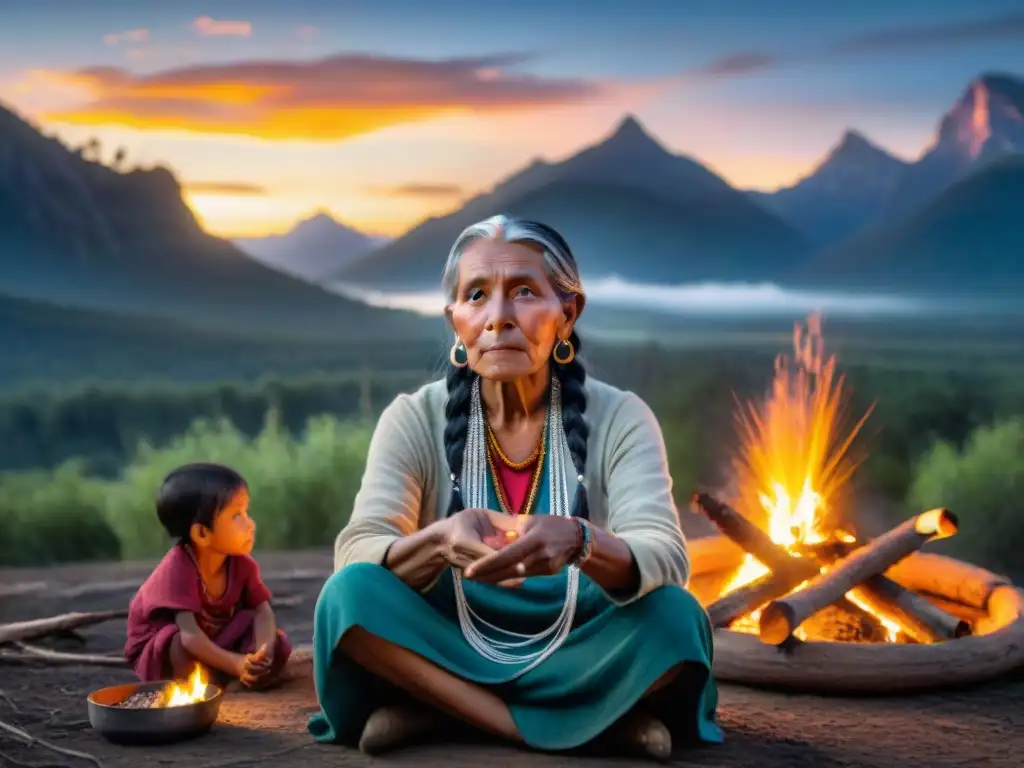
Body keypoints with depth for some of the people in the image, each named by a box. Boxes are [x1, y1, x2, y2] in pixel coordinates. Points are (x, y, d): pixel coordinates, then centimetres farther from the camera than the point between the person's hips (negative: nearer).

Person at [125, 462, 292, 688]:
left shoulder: (242, 564, -12)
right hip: (160, 652, -6)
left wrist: (263, 652, -37)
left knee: (278, 644, -15)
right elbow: (189, 633, -40)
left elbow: (263, 612, -14)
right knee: (185, 648, -40)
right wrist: (236, 664, -52)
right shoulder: (178, 568, -31)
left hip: (216, 641, 6)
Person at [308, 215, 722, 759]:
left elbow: (663, 559, -21)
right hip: (448, 655, 1)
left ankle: (437, 713, -19)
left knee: (676, 616, -29)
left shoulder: (619, 418, -7)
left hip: (578, 662, 0)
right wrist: (439, 544, -41)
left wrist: (581, 544, -45)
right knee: (351, 592, -27)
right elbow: (356, 551, -18)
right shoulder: (414, 419, -5)